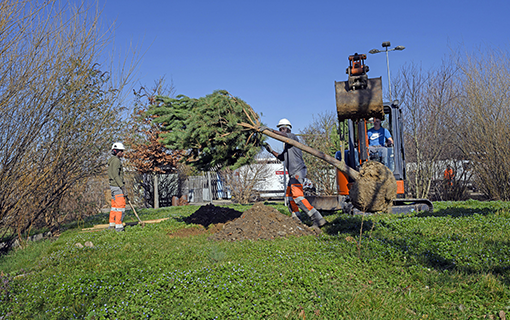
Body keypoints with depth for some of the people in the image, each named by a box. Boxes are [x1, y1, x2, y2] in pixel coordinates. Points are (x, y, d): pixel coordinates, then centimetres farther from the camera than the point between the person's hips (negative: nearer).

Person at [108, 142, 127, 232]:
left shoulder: (111, 161, 18)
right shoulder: (116, 160, -14)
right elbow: (116, 175, -21)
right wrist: (123, 187, -23)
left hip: (113, 186, 10)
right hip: (117, 186, -10)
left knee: (114, 206, 14)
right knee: (121, 205, -9)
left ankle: (112, 224, 20)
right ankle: (118, 225, -8)